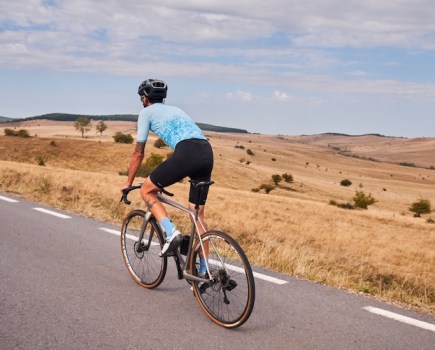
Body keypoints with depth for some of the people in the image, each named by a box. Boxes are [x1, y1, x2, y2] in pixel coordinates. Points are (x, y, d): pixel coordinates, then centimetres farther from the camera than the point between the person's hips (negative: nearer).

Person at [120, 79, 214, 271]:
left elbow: (139, 152, 16)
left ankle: (171, 232, -6)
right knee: (197, 214, 13)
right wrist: (171, 177, 51)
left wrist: (128, 182, 27)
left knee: (146, 190, 12)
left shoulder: (147, 112, 16)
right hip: (207, 154, 7)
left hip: (187, 153, -7)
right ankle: (203, 270, 16)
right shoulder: (174, 109, 36)